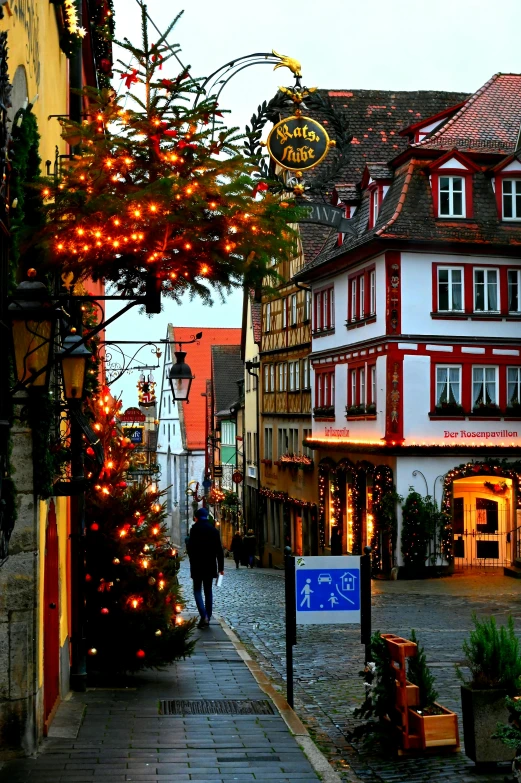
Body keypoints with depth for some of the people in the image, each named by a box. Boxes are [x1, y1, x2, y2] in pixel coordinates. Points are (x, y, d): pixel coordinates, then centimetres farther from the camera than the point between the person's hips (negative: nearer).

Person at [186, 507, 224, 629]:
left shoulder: (195, 528, -9)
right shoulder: (214, 530, 5)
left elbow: (190, 547, -14)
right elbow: (219, 550, 5)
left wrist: (193, 559, 3)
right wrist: (220, 567, 9)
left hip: (197, 565, -4)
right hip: (210, 566, 4)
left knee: (197, 590, 2)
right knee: (208, 591, 12)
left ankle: (204, 616, -16)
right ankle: (207, 618, 12)